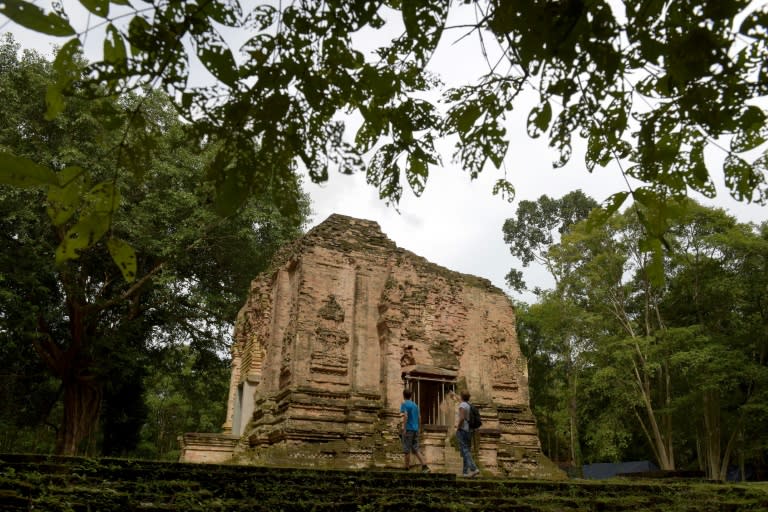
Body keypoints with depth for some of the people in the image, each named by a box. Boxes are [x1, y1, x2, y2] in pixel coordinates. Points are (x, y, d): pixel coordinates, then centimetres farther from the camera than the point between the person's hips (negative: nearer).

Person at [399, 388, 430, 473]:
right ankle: (425, 466, -5)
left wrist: (404, 428, -17)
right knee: (416, 450, 7)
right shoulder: (415, 404, 15)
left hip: (408, 429, -7)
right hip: (416, 429, 7)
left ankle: (407, 468, 6)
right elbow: (418, 417, 18)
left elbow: (405, 416, -18)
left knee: (407, 450, 2)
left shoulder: (404, 404, -7)